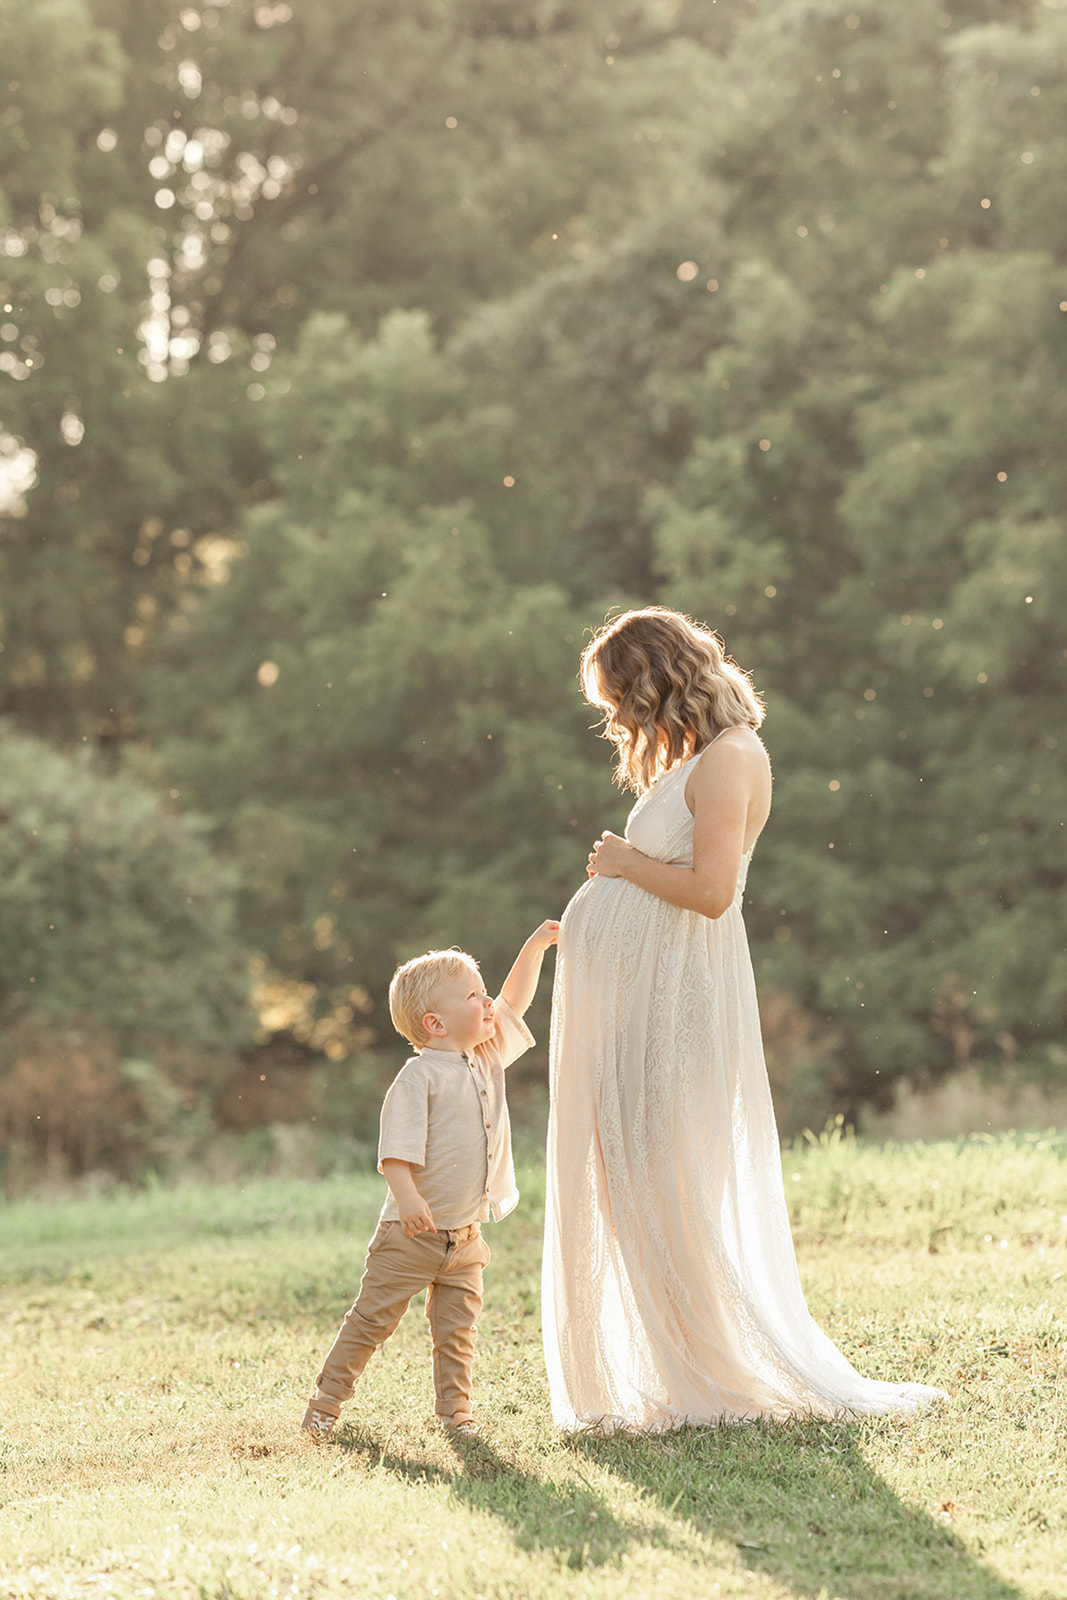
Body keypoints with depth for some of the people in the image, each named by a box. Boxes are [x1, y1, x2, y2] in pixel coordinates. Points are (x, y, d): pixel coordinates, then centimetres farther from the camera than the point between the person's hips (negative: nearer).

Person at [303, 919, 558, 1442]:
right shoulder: (419, 1077, -17)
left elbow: (512, 1005, 20)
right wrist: (408, 1197, -35)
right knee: (372, 1319, 1)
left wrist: (535, 947, 15)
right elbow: (395, 1148, -22)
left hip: (466, 1234, 6)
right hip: (412, 1232, -6)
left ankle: (454, 1408, 16)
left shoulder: (487, 1058, 6)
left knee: (457, 1329, 7)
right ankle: (326, 1402, 11)